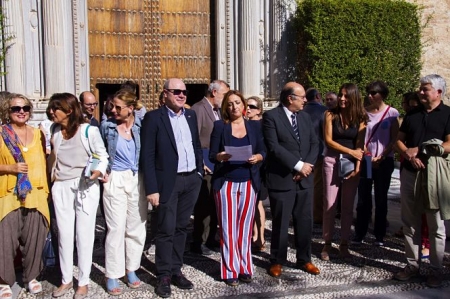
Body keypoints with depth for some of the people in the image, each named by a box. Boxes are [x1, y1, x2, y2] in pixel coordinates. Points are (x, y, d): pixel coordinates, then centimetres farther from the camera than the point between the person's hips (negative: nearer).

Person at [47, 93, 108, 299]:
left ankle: (83, 282, 16)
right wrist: (53, 176, 16)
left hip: (85, 186, -5)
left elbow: (103, 156, -6)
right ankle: (66, 279, 23)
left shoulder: (88, 130, -11)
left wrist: (99, 171, -24)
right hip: (61, 187, 5)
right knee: (64, 234, 8)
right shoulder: (55, 131, 8)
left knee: (84, 234, 3)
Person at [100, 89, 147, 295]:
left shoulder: (140, 125, -2)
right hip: (115, 181, -1)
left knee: (136, 227, 9)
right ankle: (112, 275, 11)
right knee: (116, 228, -1)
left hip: (137, 180, 2)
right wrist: (102, 171, 0)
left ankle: (131, 269, 25)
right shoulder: (107, 126, -1)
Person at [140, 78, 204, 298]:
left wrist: (200, 171, 10)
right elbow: (147, 156, -10)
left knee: (181, 228, 13)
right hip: (168, 182, -5)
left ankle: (176, 271, 25)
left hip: (192, 180, 5)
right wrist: (151, 189, -15)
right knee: (166, 230, 1)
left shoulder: (191, 115, 10)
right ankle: (163, 276, 15)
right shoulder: (153, 117, -7)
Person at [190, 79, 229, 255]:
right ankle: (198, 243, 11)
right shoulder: (198, 109, -12)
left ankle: (210, 239, 27)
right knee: (203, 205, -1)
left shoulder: (217, 110, 14)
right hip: (205, 166, -8)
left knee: (214, 204, 14)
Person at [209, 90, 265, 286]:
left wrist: (258, 157, -14)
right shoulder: (220, 126, 2)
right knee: (228, 227, 1)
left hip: (249, 182, 2)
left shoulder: (254, 126, 8)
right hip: (226, 182, -2)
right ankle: (230, 270, 10)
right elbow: (212, 155, -1)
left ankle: (245, 267, 18)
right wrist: (221, 156, -22)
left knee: (245, 226, 7)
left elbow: (263, 151, 7)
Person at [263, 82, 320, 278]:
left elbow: (314, 143, 9)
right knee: (280, 223, 5)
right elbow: (274, 147, -18)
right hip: (281, 179, -5)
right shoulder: (271, 117, -9)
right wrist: (298, 165, -17)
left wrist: (308, 165, -8)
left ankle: (304, 259, 27)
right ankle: (277, 261, 21)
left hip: (304, 178, 6)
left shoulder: (305, 117, 12)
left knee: (305, 221, 11)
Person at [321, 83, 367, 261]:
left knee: (348, 205, 6)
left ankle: (344, 243, 16)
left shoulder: (360, 118, 2)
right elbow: (328, 140, -5)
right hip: (332, 161, -1)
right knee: (329, 204, -1)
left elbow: (359, 144, -1)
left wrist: (357, 165, -11)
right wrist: (350, 151, -11)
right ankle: (327, 243, 10)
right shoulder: (331, 114, -1)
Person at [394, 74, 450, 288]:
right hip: (409, 173, 5)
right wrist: (409, 155, -9)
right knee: (410, 223, 9)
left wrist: (420, 150, -14)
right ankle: (412, 265, 19)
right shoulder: (412, 114, 12)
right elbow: (399, 140, 10)